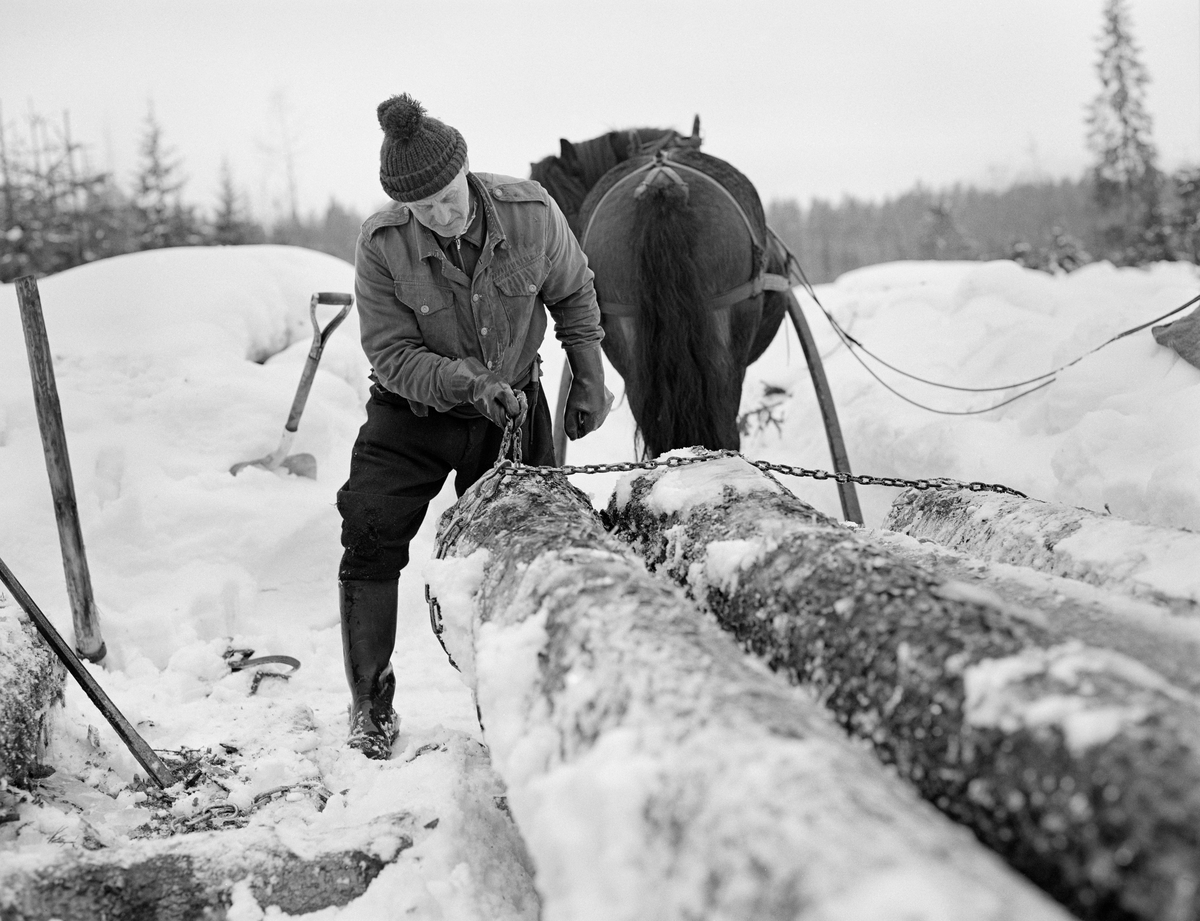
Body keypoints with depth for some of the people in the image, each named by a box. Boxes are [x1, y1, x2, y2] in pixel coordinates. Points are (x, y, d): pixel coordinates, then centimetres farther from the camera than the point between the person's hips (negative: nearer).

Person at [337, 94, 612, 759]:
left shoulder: (529, 212, -18)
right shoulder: (381, 243, -23)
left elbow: (572, 294, 1)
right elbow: (392, 355, -18)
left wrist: (589, 381, 4)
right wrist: (467, 381, -32)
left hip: (513, 408, 2)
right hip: (412, 413, -1)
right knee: (370, 539, -12)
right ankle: (371, 709, 5)